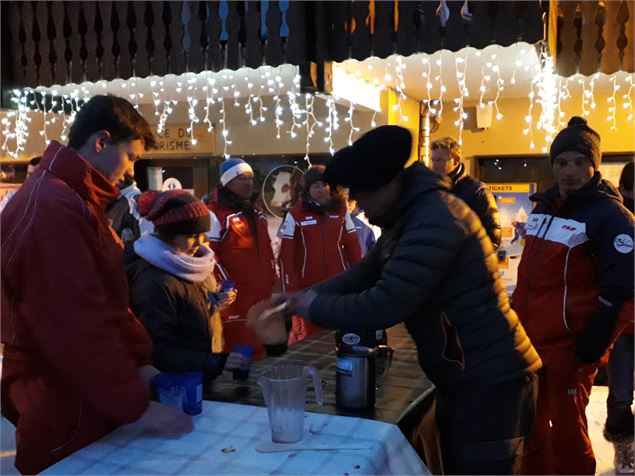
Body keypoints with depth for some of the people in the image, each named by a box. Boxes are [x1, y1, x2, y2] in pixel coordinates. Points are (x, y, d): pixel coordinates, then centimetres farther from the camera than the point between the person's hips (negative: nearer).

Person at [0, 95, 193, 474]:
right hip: (63, 417, -10)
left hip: (87, 401, 10)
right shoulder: (51, 208, -23)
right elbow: (77, 325, -27)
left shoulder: (74, 200, 11)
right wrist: (137, 406, -21)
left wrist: (138, 361, 6)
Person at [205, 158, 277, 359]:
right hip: (235, 297, -8)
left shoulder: (255, 213, 16)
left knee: (259, 350, 19)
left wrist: (271, 279, 19)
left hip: (261, 295, 8)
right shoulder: (215, 214, -11)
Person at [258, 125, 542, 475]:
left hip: (490, 381, -10)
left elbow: (385, 305, -28)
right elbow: (363, 275, 12)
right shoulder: (408, 218, 10)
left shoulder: (435, 220, -25)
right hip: (463, 379, 10)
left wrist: (315, 308, -13)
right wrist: (298, 299, 1)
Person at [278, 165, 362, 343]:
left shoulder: (341, 211, 5)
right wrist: (291, 291, -9)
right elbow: (286, 257, -5)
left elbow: (353, 248, 9)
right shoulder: (295, 215, -4)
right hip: (308, 289, -2)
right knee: (308, 337, 7)